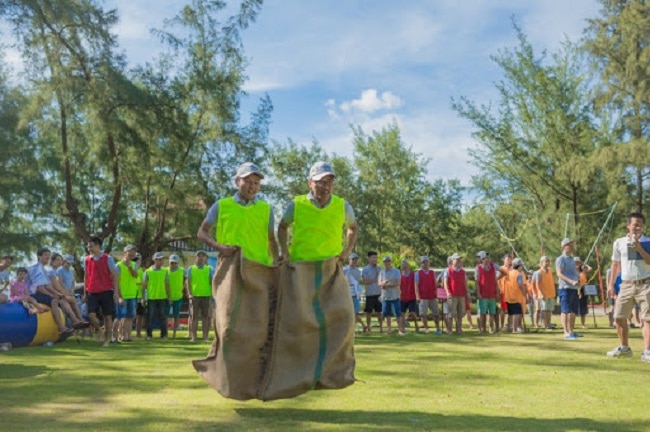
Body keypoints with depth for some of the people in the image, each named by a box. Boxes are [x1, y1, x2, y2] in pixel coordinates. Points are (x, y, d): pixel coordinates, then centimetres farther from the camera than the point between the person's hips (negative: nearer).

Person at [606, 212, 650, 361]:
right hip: (626, 285, 3)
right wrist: (610, 285, 10)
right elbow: (615, 264, 13)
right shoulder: (619, 243, 6)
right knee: (619, 317, 6)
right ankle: (624, 348, 21)